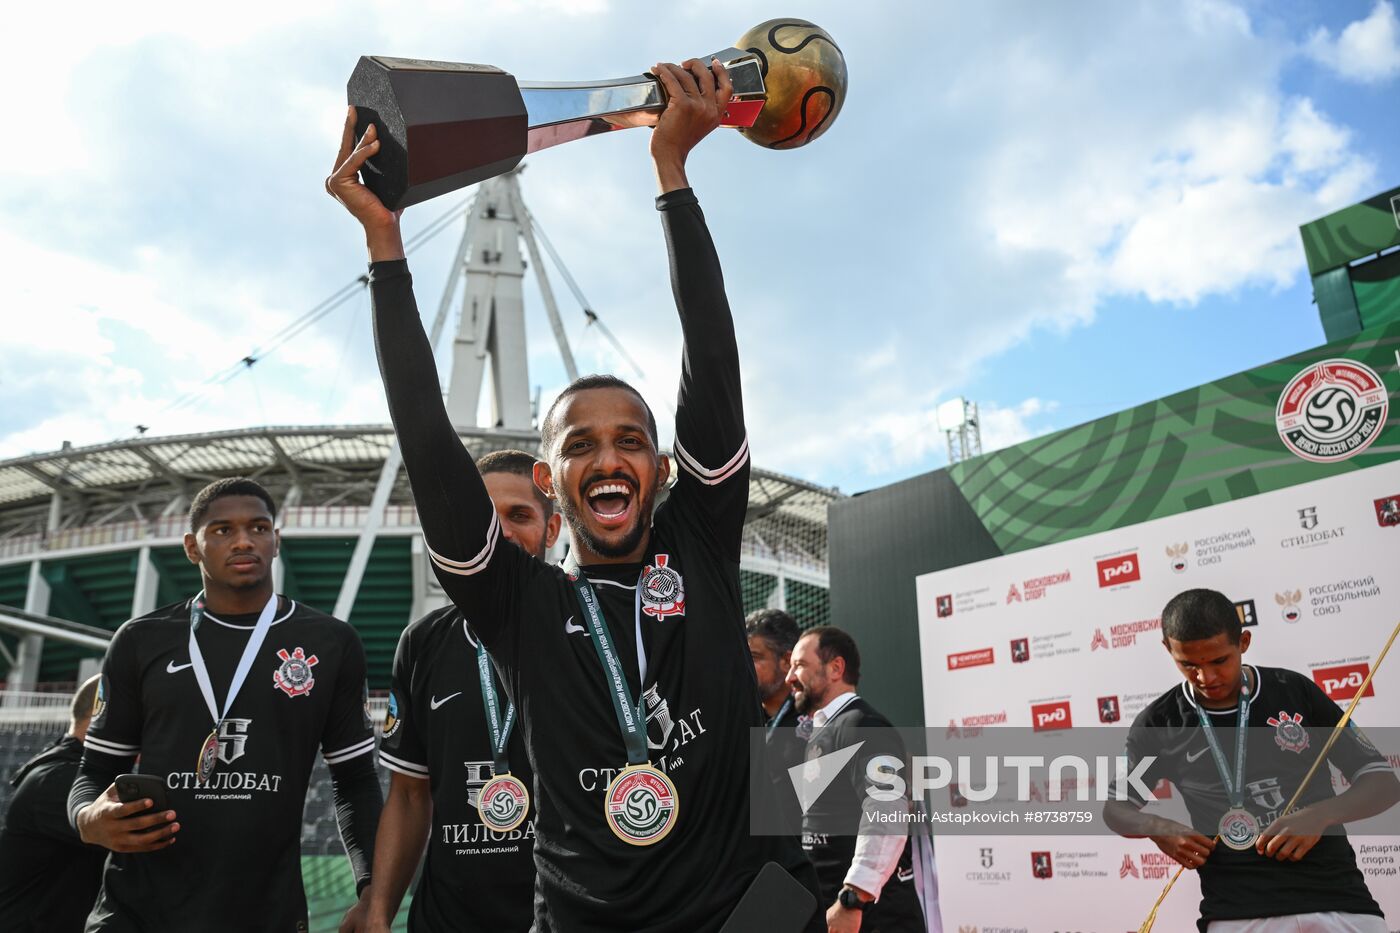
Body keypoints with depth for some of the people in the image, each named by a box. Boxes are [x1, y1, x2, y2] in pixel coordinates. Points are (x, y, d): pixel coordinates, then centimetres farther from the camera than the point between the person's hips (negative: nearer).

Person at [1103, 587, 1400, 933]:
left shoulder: (1295, 691, 2)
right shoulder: (1158, 724, 1)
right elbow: (1116, 808, 13)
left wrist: (1320, 816, -12)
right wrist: (1158, 829, -8)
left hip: (1338, 901, 1)